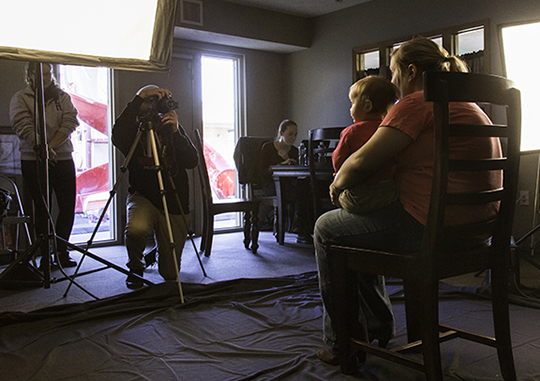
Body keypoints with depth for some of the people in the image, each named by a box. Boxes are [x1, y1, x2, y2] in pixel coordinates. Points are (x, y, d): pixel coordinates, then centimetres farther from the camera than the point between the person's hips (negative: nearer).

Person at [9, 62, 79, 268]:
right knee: (41, 209, 2)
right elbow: (23, 127, -9)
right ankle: (44, 254, 11)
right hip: (33, 160, -2)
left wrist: (50, 145, -13)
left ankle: (61, 251, 15)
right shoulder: (20, 98, 4)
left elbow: (70, 123, -2)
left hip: (63, 159, 3)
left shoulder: (62, 97, 11)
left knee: (68, 207, 1)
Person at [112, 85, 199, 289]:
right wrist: (138, 98, -29)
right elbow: (117, 135, -26)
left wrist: (176, 132, -23)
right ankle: (135, 268, -2)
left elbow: (192, 162, -9)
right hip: (142, 197, -1)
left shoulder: (171, 128, 3)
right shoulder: (133, 130, -1)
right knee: (136, 228, -37)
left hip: (174, 205, 1)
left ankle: (157, 253, 39)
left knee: (170, 274, -1)